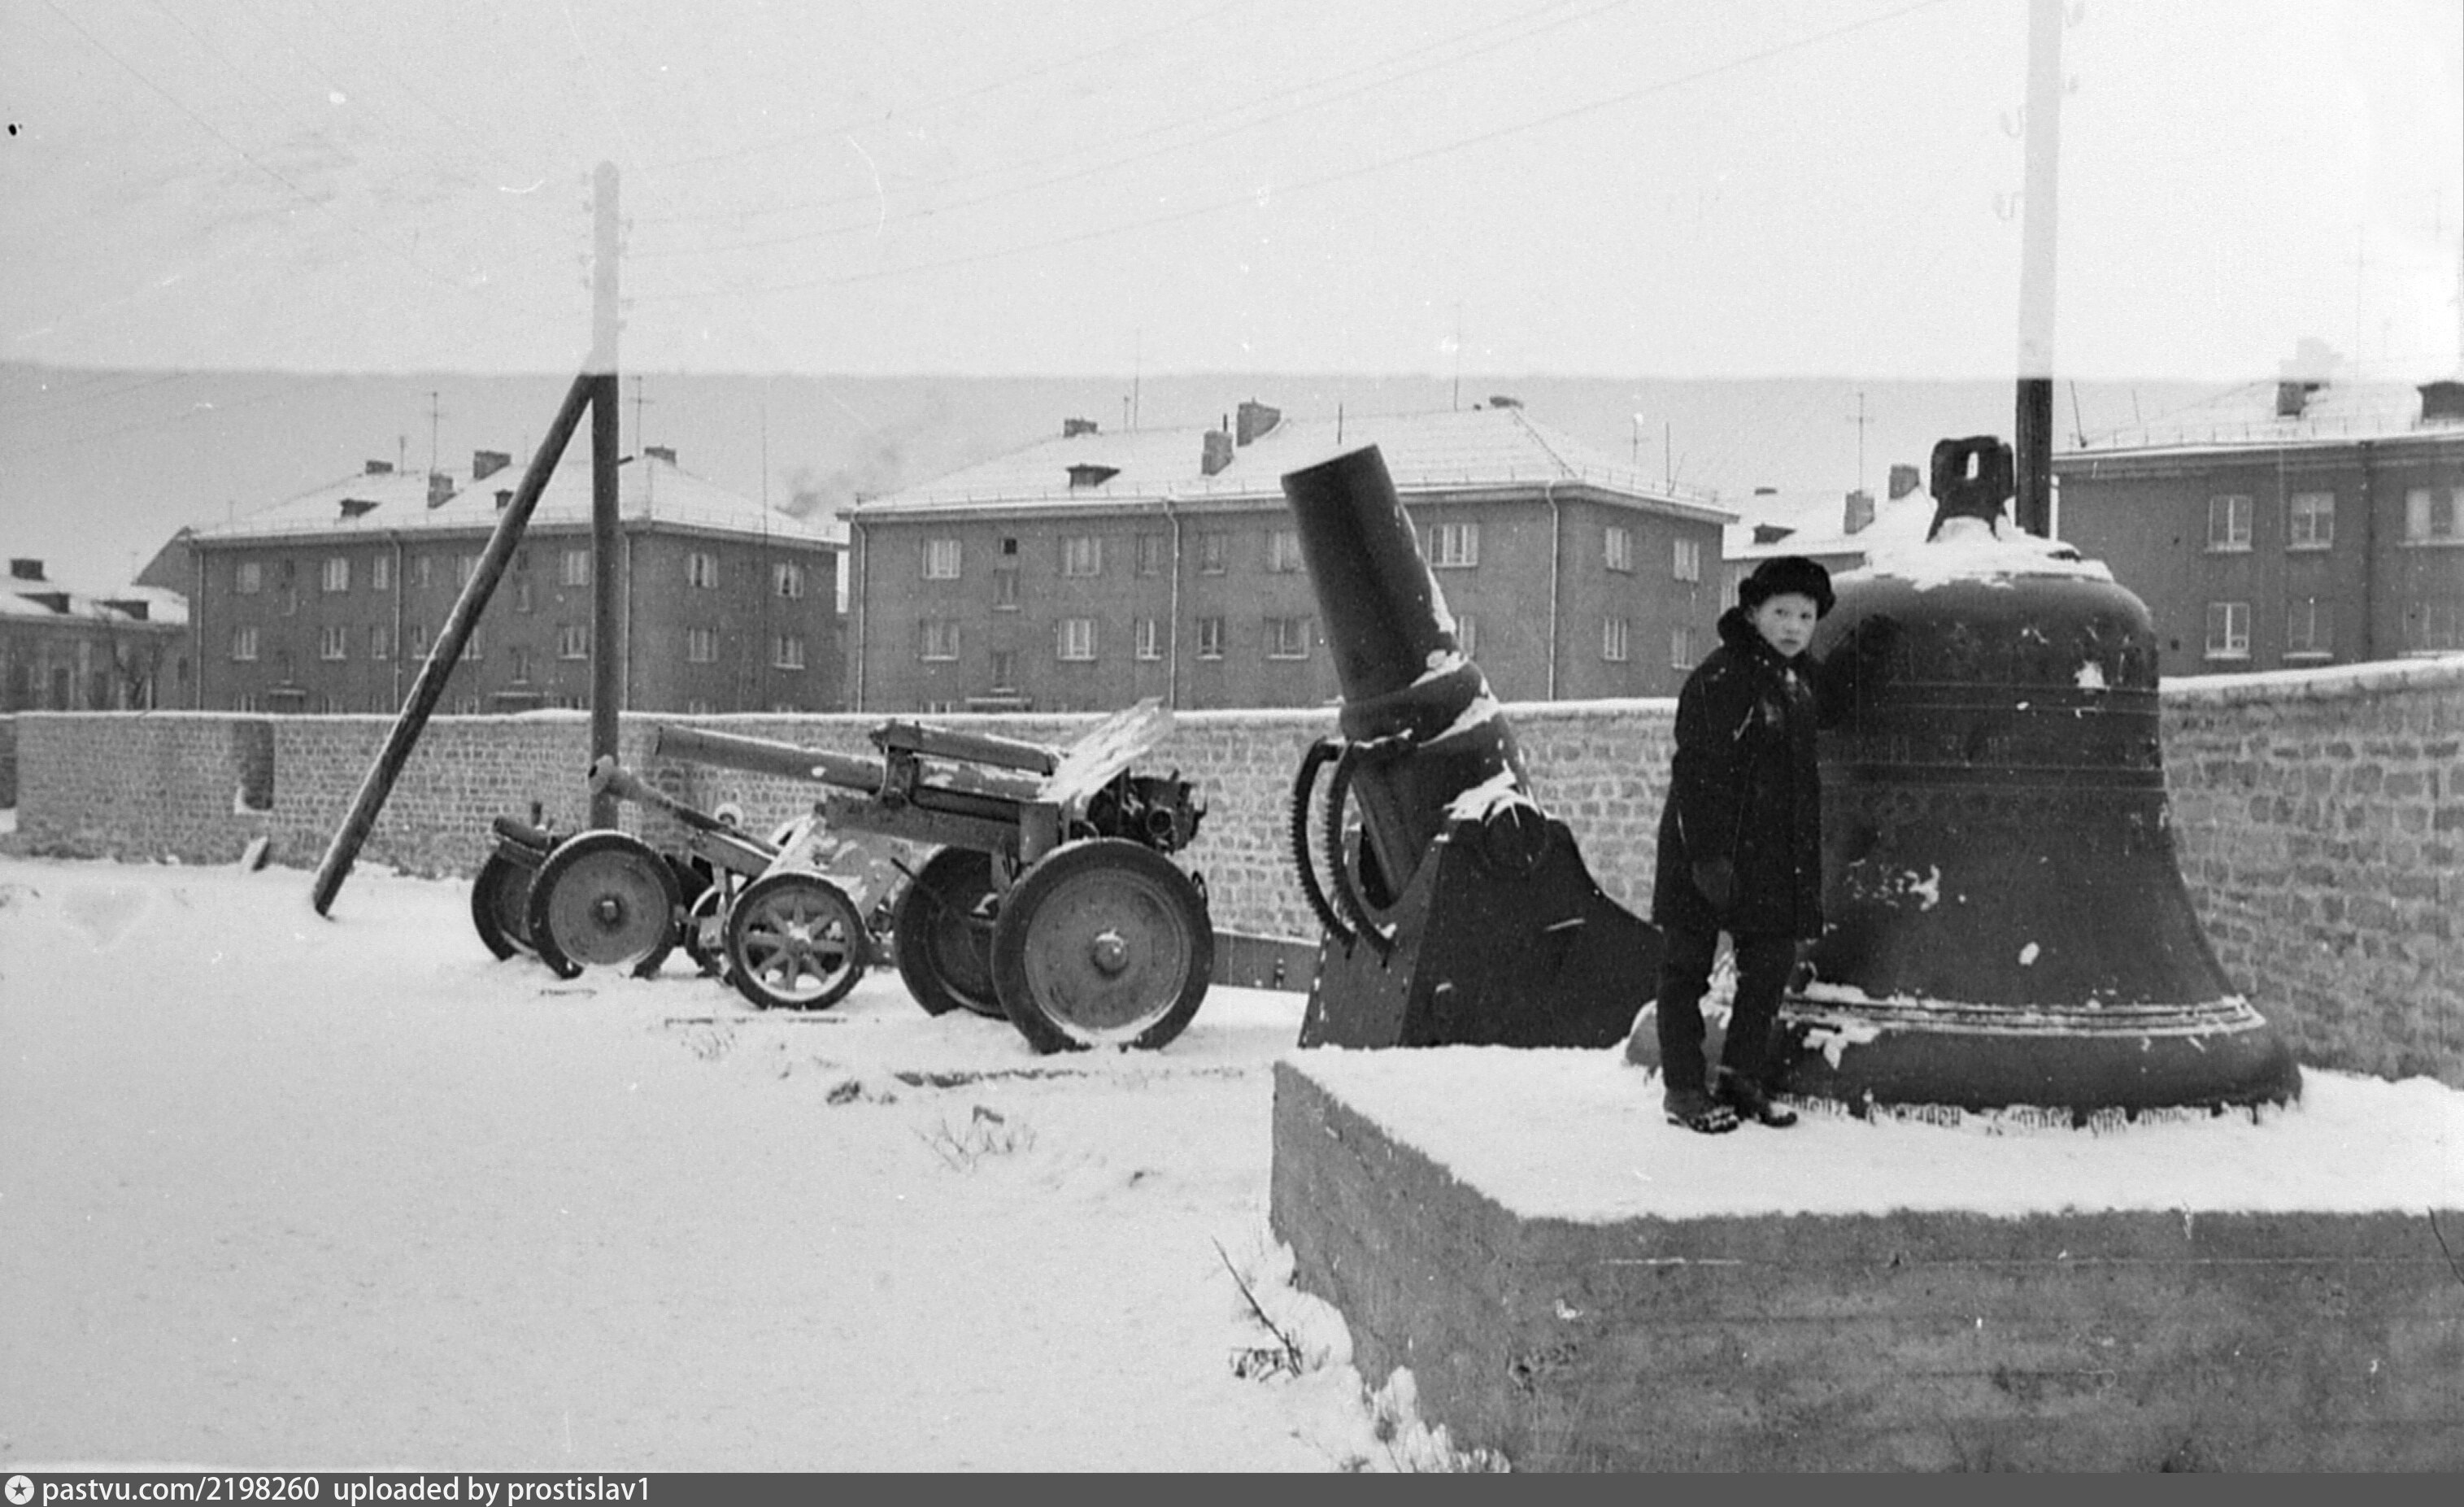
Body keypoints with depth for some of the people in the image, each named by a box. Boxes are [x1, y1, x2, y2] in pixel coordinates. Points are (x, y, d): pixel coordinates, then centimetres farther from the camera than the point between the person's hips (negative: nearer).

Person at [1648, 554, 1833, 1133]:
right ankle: (1683, 1088, 8)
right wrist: (1708, 855, -23)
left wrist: (1812, 855, 19)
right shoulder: (1719, 678, -13)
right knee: (1687, 965, 2)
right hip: (1709, 850, -8)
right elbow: (1696, 771, -18)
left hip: (1777, 856, 8)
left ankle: (1743, 1078, 22)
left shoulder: (1803, 681, 13)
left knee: (1771, 965, 10)